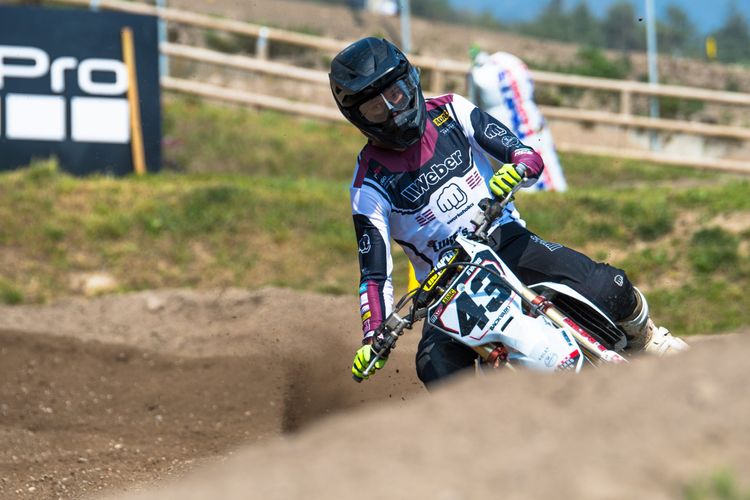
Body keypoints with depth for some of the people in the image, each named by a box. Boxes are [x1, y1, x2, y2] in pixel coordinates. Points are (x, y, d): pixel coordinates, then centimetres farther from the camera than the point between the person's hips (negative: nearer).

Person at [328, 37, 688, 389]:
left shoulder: (449, 111, 1)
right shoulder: (370, 185, -5)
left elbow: (529, 156, -1)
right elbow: (374, 273, -8)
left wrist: (517, 168, -27)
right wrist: (372, 339, -23)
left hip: (506, 239, 2)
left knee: (605, 288, -21)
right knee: (436, 369, -31)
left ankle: (642, 336, 11)